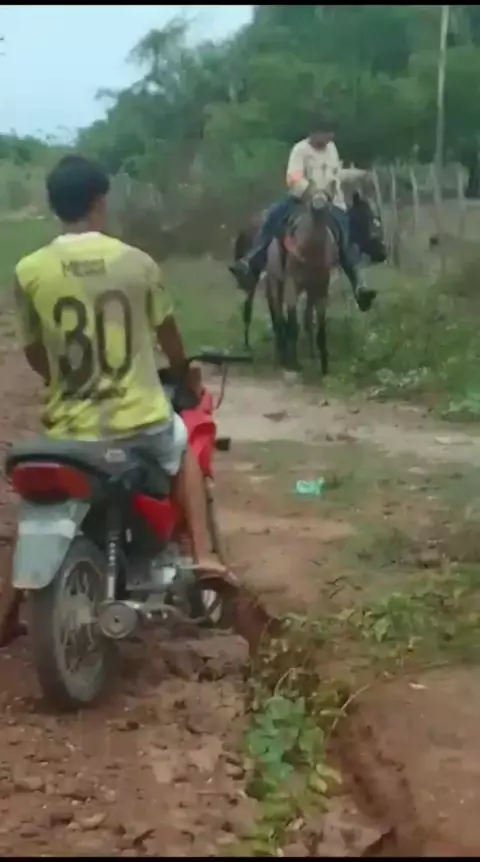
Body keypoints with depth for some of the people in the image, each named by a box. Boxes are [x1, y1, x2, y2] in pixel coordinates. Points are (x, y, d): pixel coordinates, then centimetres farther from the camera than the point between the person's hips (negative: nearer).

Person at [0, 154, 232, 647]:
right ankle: (202, 553, 20)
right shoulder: (137, 262, -4)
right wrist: (186, 375, 32)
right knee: (184, 445, 34)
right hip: (141, 420, 0)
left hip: (69, 430, 0)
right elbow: (169, 338, 10)